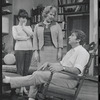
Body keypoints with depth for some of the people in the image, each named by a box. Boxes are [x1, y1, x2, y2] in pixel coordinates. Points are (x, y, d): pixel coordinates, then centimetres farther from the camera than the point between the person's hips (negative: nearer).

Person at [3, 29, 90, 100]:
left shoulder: (83, 52, -9)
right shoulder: (71, 51, 23)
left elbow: (77, 70, -23)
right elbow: (61, 64, 20)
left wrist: (62, 67, -36)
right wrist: (48, 64, 4)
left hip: (71, 79, -9)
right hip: (62, 75, 9)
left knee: (38, 75, -19)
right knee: (37, 73, -3)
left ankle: (10, 81, -13)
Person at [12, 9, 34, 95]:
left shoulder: (28, 27, 19)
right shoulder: (15, 27, 11)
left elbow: (32, 34, -1)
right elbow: (15, 37, -7)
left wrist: (24, 27, 3)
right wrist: (26, 38, -4)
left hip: (29, 49, 3)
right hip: (19, 49, -3)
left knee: (26, 69, 2)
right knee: (20, 69, -5)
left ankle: (24, 86, 7)